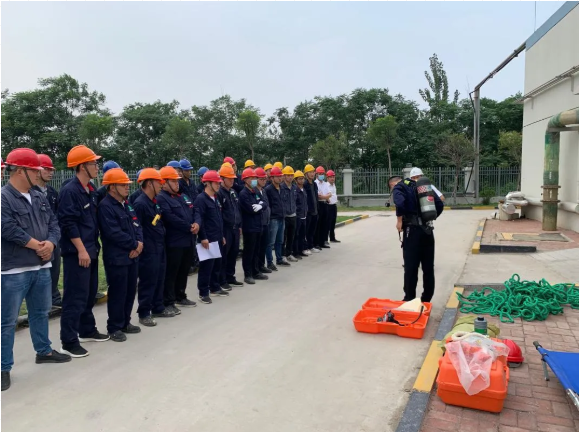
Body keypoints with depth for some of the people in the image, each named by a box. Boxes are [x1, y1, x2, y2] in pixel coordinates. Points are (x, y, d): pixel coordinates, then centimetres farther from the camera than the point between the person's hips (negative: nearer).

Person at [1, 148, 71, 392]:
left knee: (41, 312, 21)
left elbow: (53, 223, 10)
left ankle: (44, 351, 37)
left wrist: (50, 243, -11)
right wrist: (38, 245, -11)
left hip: (42, 267, 8)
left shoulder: (39, 197, 11)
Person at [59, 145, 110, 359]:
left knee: (90, 293, 17)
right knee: (75, 297, -4)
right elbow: (69, 224, -20)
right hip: (77, 253, -9)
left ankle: (87, 330, 31)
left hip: (91, 250, 9)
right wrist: (81, 250, -20)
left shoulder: (91, 190, 12)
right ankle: (69, 341, 4)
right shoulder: (69, 191, -15)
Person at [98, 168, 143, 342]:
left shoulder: (127, 204, 15)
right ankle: (114, 328, 13)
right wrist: (134, 244, -12)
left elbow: (137, 225, 12)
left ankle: (125, 323, 28)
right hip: (116, 258, -8)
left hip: (132, 255, 9)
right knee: (117, 292, 0)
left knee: (130, 290, 14)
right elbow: (114, 233, -21)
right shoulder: (105, 206, -13)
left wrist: (138, 243, -6)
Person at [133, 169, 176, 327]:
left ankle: (158, 308, 30)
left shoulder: (154, 202, 13)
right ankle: (144, 313, 11)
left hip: (159, 248, 9)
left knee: (159, 279, 17)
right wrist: (142, 246, -19)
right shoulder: (140, 203, -17)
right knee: (147, 282, 0)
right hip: (148, 250, -9)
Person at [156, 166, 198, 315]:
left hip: (187, 240, 9)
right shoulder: (161, 198, -12)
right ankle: (168, 302, 7)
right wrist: (189, 227, -16)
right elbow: (171, 218, -22)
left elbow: (193, 211, 14)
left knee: (184, 270, 17)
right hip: (173, 242, -9)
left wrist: (196, 224, -7)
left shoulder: (182, 197, 17)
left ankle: (180, 296, 31)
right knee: (171, 272, -2)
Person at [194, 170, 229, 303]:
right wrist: (203, 237, -23)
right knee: (206, 266, -3)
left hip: (217, 239, 9)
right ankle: (203, 293, 6)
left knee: (217, 264, 16)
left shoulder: (215, 198, 15)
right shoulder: (201, 199, -13)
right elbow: (199, 219, -20)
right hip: (207, 239, -9)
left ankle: (215, 288, 29)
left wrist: (221, 235, 21)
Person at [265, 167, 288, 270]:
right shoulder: (268, 189, -10)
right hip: (273, 219, -7)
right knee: (271, 242, -2)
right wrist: (270, 214, -9)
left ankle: (279, 259, 28)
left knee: (280, 241, 16)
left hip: (281, 218, 7)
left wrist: (283, 215, 16)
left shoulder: (281, 188, 12)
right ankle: (270, 262, 4)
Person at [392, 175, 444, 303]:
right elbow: (440, 205, 14)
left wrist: (399, 220, -10)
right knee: (428, 268, 12)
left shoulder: (399, 187, 3)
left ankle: (409, 300, 5)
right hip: (427, 230, 6)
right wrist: (429, 219, 18)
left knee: (411, 268, -1)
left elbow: (400, 202, -21)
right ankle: (426, 300, 20)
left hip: (412, 230, -6)